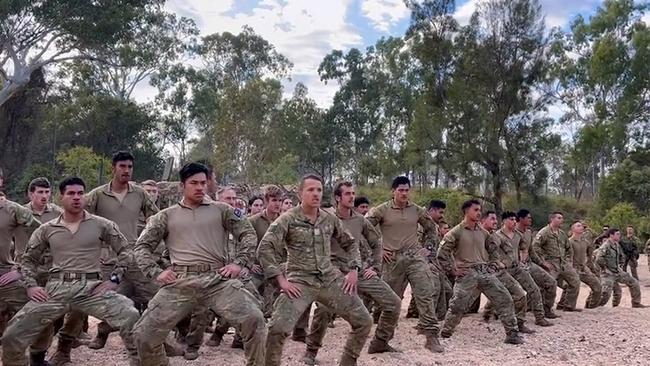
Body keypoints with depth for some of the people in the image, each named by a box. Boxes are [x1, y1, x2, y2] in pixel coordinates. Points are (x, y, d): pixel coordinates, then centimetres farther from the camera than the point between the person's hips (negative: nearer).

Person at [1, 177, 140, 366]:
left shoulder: (102, 225, 4)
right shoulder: (47, 229, 12)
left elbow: (125, 251, 8)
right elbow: (28, 259, 22)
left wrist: (114, 279, -2)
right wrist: (31, 285, 6)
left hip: (92, 287, -2)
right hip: (56, 288, 2)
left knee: (132, 319, -24)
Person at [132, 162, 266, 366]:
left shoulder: (220, 210, 13)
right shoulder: (166, 216, 16)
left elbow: (248, 233, 11)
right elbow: (142, 246, 16)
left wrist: (239, 263, -1)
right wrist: (155, 272, 2)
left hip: (217, 279, -1)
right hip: (180, 282, 1)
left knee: (254, 318, -20)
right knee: (143, 333, -6)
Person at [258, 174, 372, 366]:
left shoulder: (330, 219, 7)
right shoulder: (288, 219, -8)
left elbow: (351, 243, 19)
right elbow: (264, 249, -13)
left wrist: (354, 270, 6)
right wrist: (281, 279, -18)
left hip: (330, 279, 5)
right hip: (300, 281, -5)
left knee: (364, 322, 4)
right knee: (278, 328, -23)